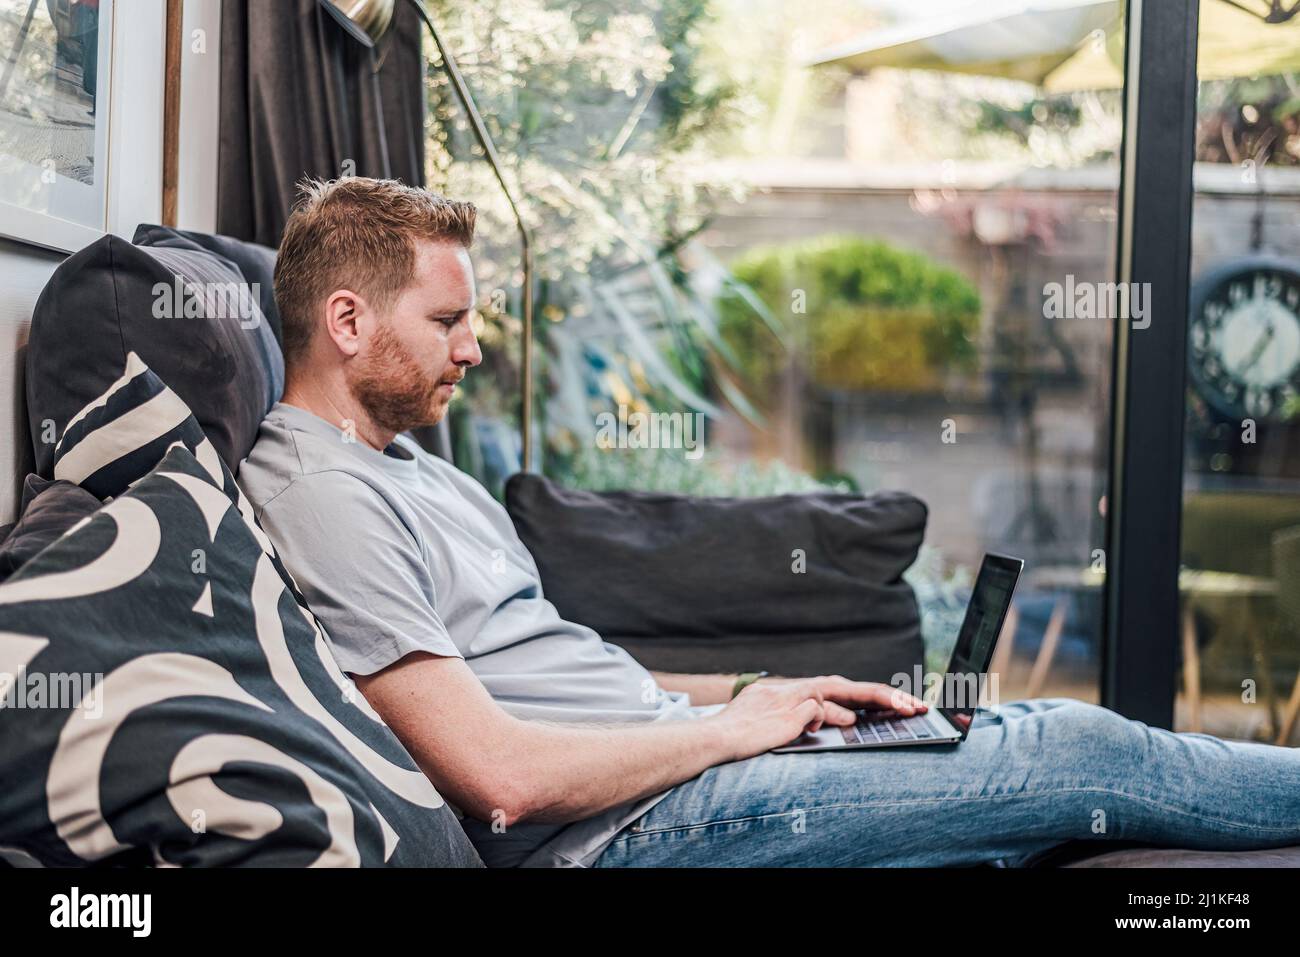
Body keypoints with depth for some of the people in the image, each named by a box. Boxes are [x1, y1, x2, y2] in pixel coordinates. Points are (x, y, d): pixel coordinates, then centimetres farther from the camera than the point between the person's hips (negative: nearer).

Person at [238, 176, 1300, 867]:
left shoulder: (419, 472, 17)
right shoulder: (322, 496, -15)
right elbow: (501, 773, -23)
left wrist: (759, 692, 8)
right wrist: (735, 727, -10)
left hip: (670, 751, 9)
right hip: (624, 826, -9)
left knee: (1057, 727, 6)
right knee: (1079, 753, -5)